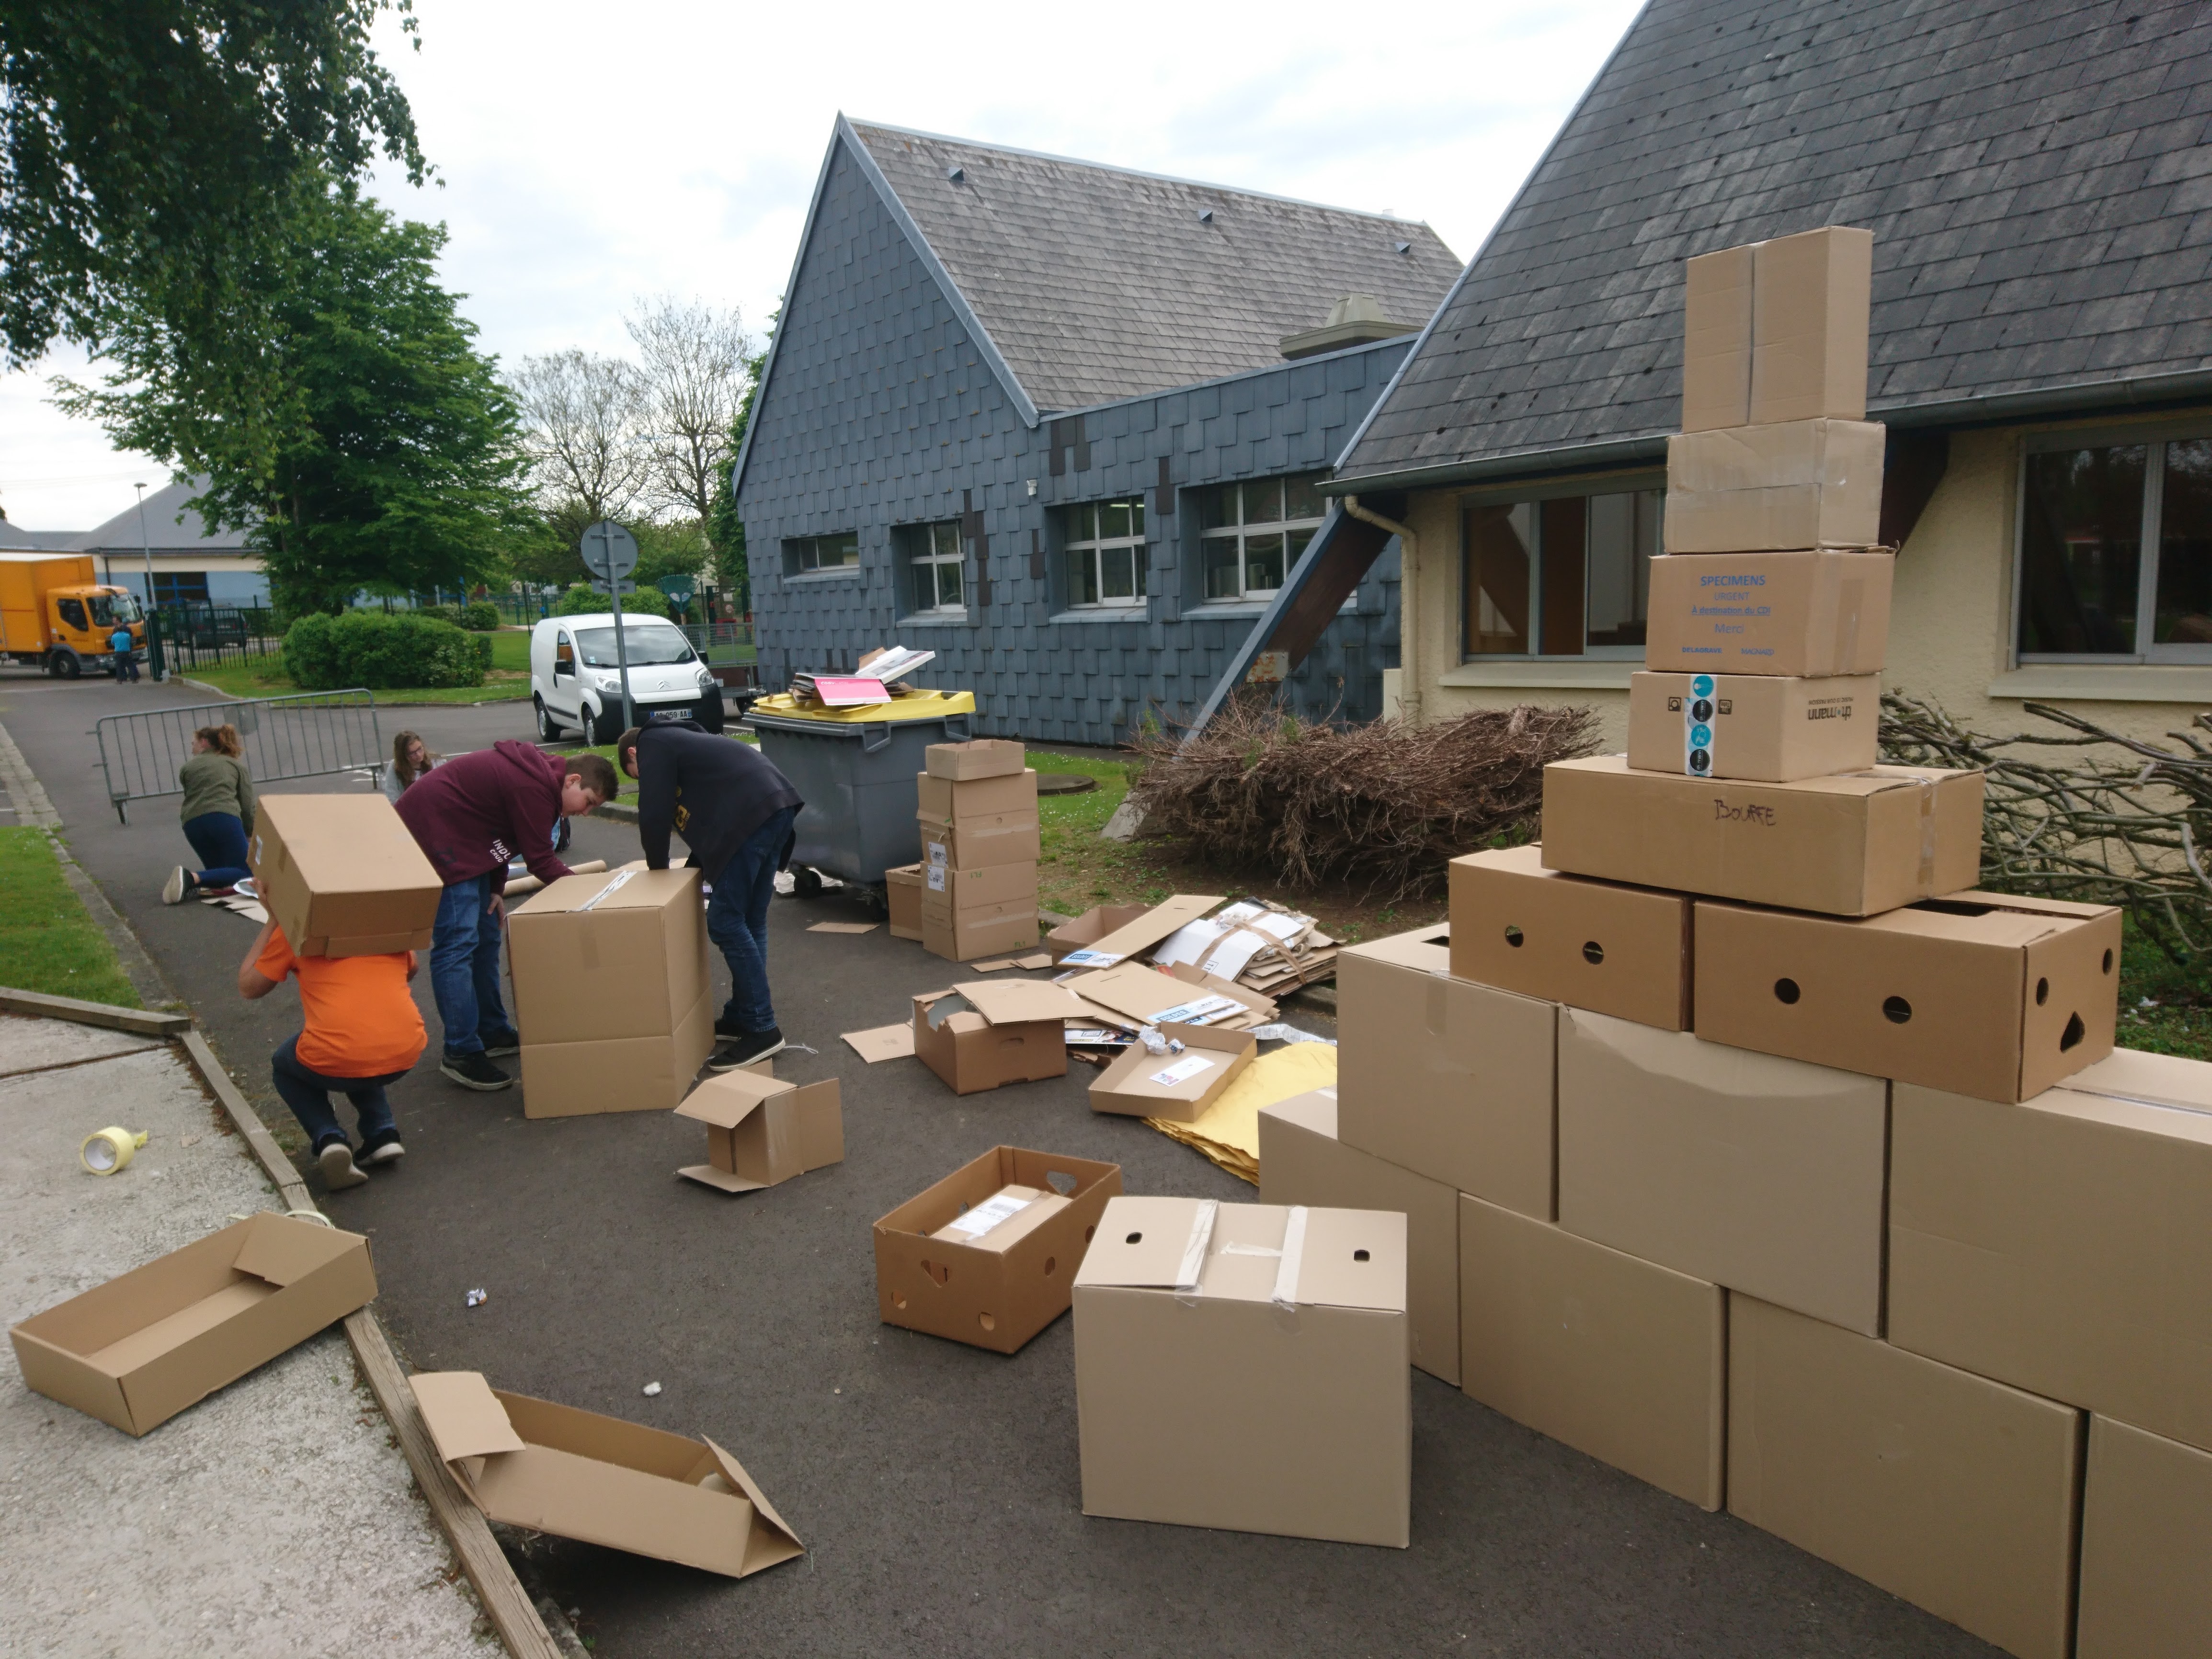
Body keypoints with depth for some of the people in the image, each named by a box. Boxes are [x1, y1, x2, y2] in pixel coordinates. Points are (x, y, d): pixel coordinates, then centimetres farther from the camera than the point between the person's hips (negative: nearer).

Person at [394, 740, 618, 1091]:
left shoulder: (539, 773, 7)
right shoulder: (534, 787, -24)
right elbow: (540, 861, -18)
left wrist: (496, 889, 4)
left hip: (460, 835, 11)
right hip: (431, 832, -11)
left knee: (486, 937, 12)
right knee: (457, 943, -13)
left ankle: (492, 1032, 22)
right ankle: (461, 1054, -8)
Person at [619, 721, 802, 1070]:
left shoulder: (652, 743, 10)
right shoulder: (683, 740, 37)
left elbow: (655, 814, 1)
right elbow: (710, 811, 34)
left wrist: (657, 868, 16)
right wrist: (692, 871, 32)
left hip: (752, 814, -10)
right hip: (777, 804, 10)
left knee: (725, 922, -4)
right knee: (750, 921, 16)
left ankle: (762, 1030, -3)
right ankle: (741, 1017, 24)